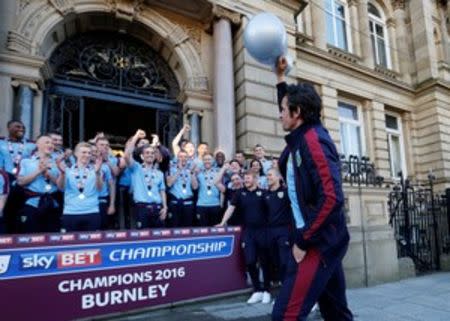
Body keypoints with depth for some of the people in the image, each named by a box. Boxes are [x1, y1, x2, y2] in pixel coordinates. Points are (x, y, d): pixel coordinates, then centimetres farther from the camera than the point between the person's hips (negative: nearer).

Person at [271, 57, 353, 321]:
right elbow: (290, 101, 34)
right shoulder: (301, 137, 11)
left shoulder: (314, 139, -16)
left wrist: (303, 241, -20)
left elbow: (332, 198, -25)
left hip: (319, 242, -10)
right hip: (320, 240, 10)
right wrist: (281, 79, 31)